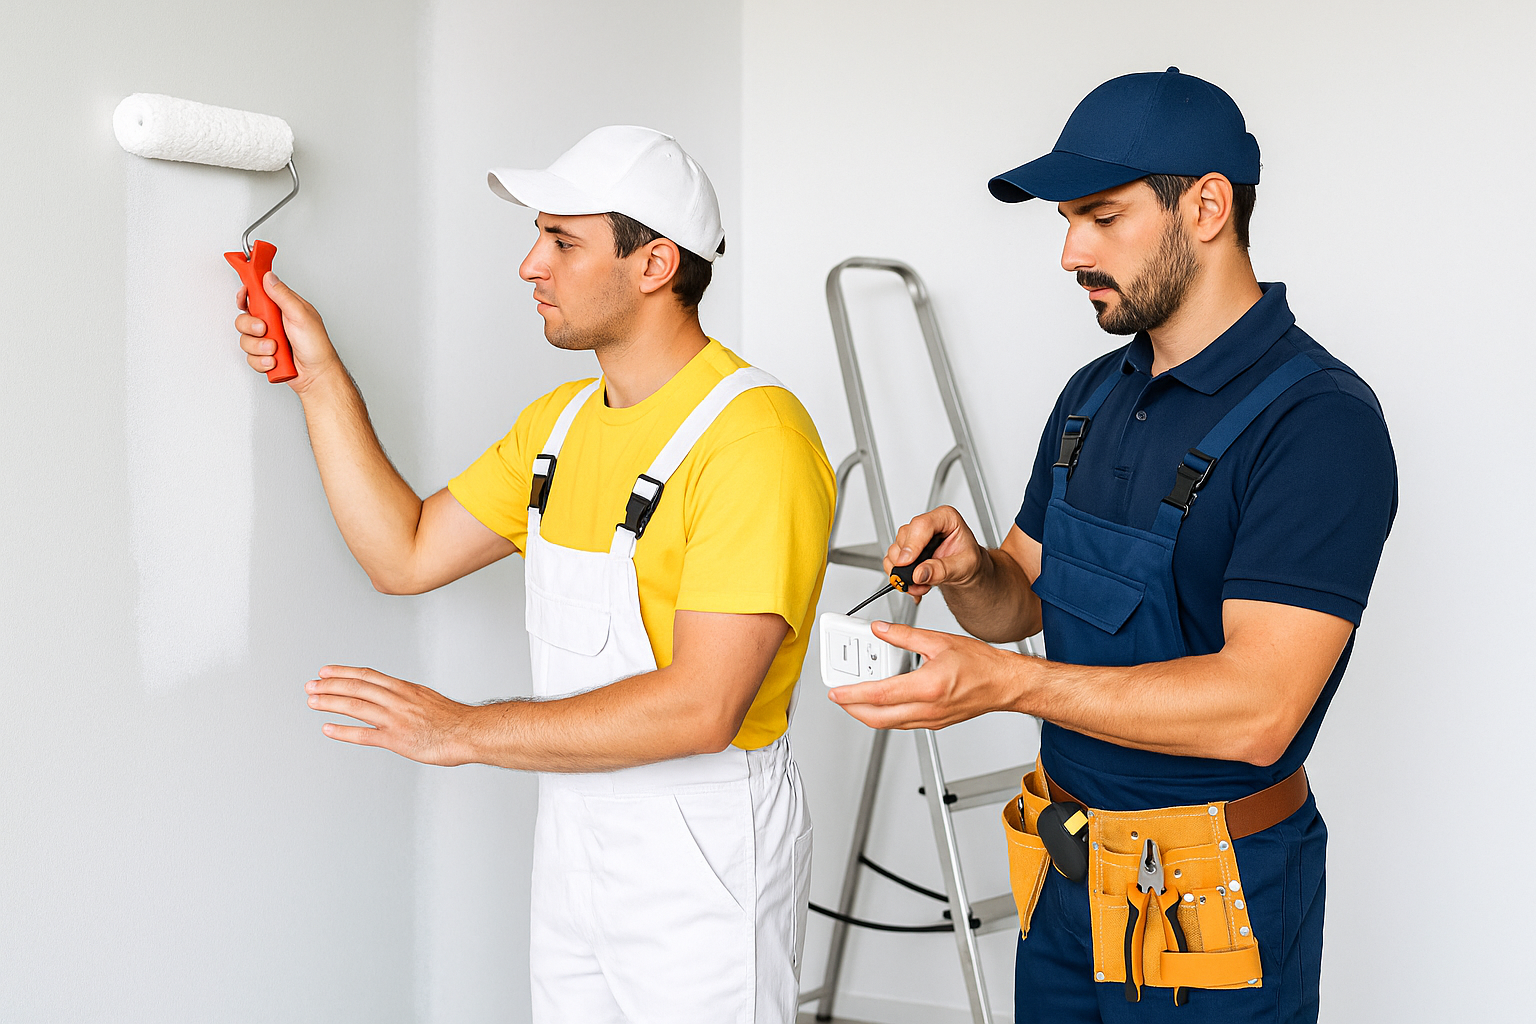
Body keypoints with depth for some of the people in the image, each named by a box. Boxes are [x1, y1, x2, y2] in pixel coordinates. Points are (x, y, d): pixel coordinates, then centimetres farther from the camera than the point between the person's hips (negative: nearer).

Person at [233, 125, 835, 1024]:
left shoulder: (756, 437, -21)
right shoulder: (561, 420, 8)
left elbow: (703, 706, -27)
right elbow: (406, 555, 10)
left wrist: (466, 731, -23)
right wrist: (321, 378, 6)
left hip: (704, 851, -7)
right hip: (572, 834, 8)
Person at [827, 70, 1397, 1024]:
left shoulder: (1319, 420, -20)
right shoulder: (1096, 395, 7)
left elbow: (1256, 708, -27)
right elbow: (1025, 598, 13)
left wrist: (1008, 681, -34)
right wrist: (967, 571, -10)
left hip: (1211, 906, -7)